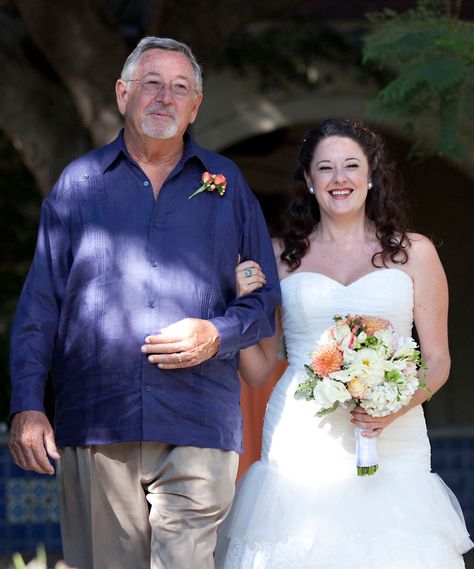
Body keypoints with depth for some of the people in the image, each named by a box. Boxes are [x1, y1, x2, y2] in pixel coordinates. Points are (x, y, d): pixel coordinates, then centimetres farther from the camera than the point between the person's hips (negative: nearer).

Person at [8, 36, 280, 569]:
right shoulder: (78, 182, 12)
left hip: (197, 427, 0)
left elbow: (267, 298, 14)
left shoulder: (226, 184, 12)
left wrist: (218, 335, -7)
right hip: (94, 423, 1)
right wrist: (26, 405, 0)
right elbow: (40, 302, 9)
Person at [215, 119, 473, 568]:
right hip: (301, 444, 0)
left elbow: (437, 359, 9)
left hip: (392, 443, 0)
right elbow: (257, 370, 12)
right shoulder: (281, 257, 9)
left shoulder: (413, 253, 8)